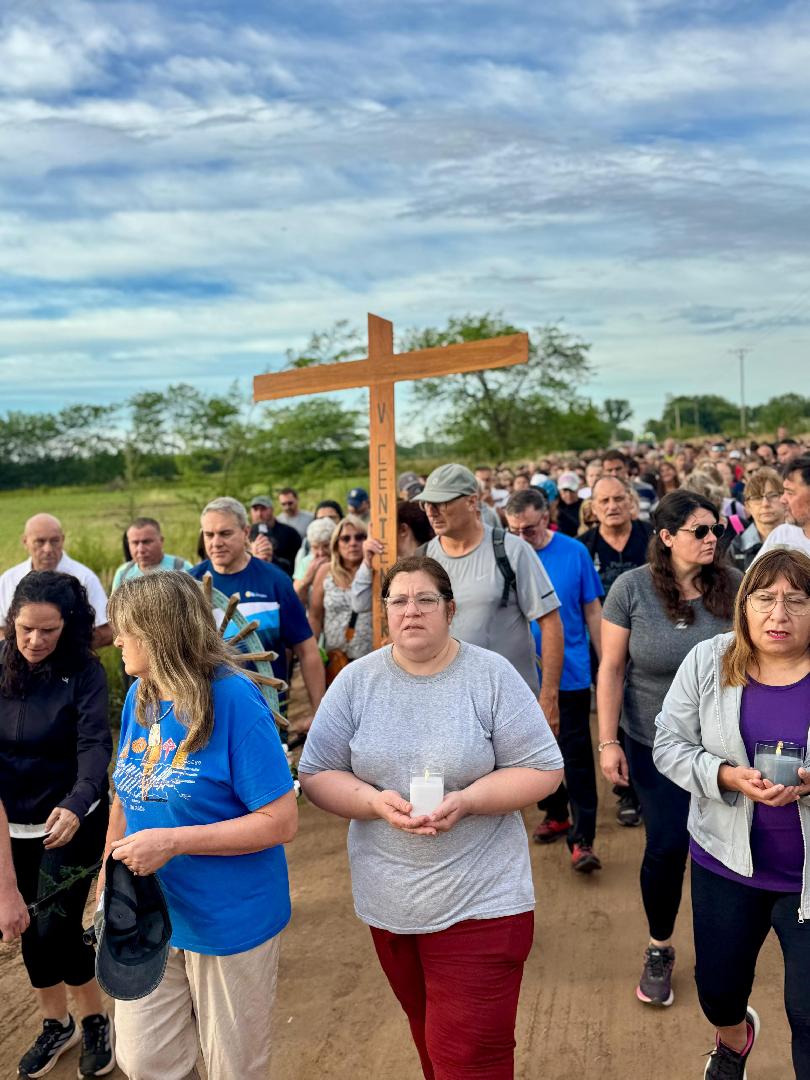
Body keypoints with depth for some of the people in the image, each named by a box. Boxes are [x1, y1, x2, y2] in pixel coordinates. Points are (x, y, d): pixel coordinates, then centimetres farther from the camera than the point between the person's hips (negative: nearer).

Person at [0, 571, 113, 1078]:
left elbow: (95, 745, -24)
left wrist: (76, 805, -40)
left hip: (72, 819, -4)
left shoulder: (84, 671, -16)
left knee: (55, 927, -4)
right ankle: (56, 1023, 37)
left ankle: (95, 1021, 22)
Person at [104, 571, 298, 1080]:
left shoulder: (233, 700, -23)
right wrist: (108, 872, 7)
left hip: (231, 921, -5)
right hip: (148, 918, 6)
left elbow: (282, 821, -24)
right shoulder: (139, 698, -1)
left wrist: (172, 842, -27)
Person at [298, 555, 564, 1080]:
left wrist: (465, 801, -22)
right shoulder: (356, 680, -4)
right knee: (429, 1034, 24)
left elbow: (543, 769, -8)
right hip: (388, 899, 3)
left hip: (481, 899, -3)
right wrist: (375, 802, -20)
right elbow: (317, 774, -1)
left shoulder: (492, 675, -10)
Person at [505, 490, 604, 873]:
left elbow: (592, 611, -1)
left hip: (571, 673, -2)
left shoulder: (574, 552, -7)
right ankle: (555, 813, 36)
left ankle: (582, 838, 5)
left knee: (576, 754, -1)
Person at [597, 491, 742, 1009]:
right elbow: (612, 668, -8)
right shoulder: (633, 587, -12)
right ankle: (660, 949, 29)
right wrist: (609, 741, -10)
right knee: (667, 845, 3)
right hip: (656, 743, -1)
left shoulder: (736, 586, -8)